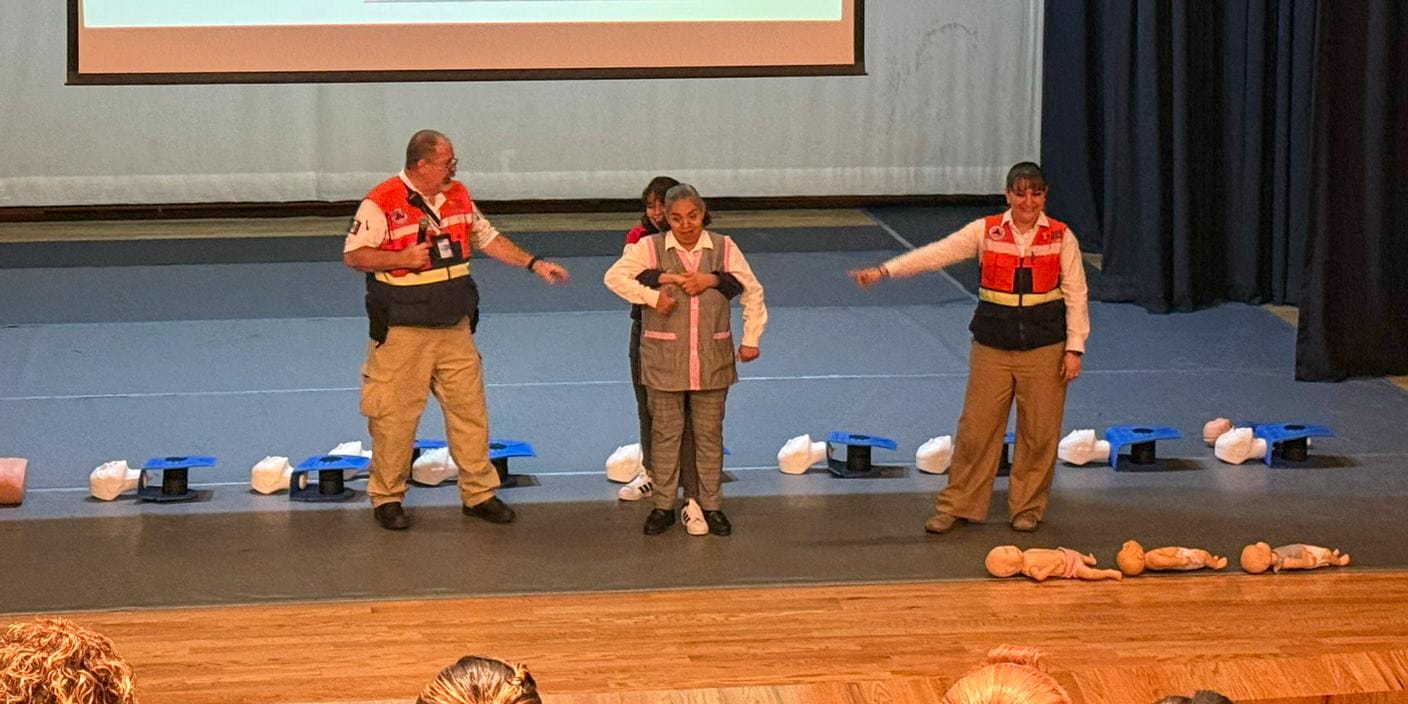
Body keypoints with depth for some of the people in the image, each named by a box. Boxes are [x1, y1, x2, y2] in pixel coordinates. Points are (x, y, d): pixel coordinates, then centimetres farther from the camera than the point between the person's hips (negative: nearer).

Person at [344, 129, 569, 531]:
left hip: (455, 329, 6)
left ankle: (479, 493, 17)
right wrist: (402, 259, -22)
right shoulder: (381, 203, -13)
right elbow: (353, 255, -11)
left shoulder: (458, 197, 8)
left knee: (470, 408, 7)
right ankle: (387, 498, 12)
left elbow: (487, 238, 18)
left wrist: (534, 264, 12)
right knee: (395, 415, 0)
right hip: (402, 331, -6)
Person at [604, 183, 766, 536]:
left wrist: (751, 339, 4)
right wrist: (653, 297, -19)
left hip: (712, 358, 1)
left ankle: (711, 505, 18)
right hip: (664, 358, -1)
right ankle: (663, 505, 16)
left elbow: (752, 292, 9)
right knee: (665, 432, 6)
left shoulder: (724, 248, 3)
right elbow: (615, 277, -12)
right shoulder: (650, 248, -3)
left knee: (710, 434, 8)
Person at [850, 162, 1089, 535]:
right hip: (992, 347, 1)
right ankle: (957, 506, 13)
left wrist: (1074, 348, -6)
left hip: (1044, 348, 0)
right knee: (976, 428, 3)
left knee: (1039, 432, 5)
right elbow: (937, 253, -10)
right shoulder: (986, 231, -2)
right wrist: (883, 271, -19)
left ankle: (1028, 507, 21)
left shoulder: (1061, 237, -3)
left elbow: (1076, 295, -1)